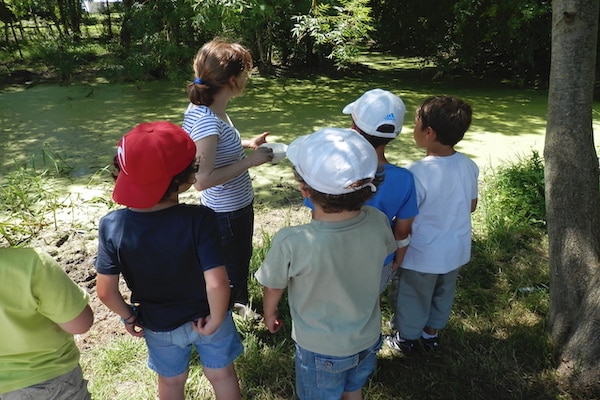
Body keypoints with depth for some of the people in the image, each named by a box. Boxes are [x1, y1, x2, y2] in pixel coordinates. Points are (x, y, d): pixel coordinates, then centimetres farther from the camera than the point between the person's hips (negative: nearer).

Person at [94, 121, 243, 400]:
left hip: (158, 325, 2)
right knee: (222, 374, 27)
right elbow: (217, 284, -34)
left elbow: (105, 292, -17)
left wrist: (128, 317, 2)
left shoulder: (112, 226, -24)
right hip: (204, 316, -1)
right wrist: (216, 319, -15)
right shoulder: (200, 219, -32)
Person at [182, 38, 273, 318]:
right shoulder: (207, 121, -31)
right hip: (228, 212, -10)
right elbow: (203, 179, -33)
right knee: (233, 269, 14)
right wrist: (249, 161, -27)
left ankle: (239, 303, 55)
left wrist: (246, 144, 5)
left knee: (240, 260, 31)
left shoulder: (206, 108, -2)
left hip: (235, 206, 10)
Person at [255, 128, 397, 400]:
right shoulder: (378, 223, -24)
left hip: (321, 349, -3)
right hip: (367, 338, 3)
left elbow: (273, 288, -15)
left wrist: (269, 314, 7)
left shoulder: (291, 242, -35)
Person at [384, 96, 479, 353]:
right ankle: (431, 334, 48)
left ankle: (407, 338, 41)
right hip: (456, 249, 6)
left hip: (422, 255, -5)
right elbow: (471, 206, 4)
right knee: (443, 294, 26)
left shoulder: (417, 172, -31)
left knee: (414, 298, 18)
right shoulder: (469, 166, -11)